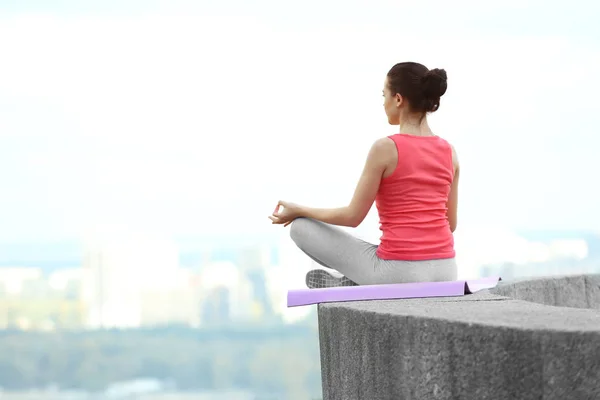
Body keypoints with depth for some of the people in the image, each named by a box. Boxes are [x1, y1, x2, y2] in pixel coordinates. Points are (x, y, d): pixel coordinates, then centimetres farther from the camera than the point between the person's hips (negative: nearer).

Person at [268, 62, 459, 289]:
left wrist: (298, 211, 11)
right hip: (443, 273, 6)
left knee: (300, 228, 10)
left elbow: (353, 216, -5)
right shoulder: (449, 152, 7)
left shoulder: (385, 148, -12)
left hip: (400, 274, -6)